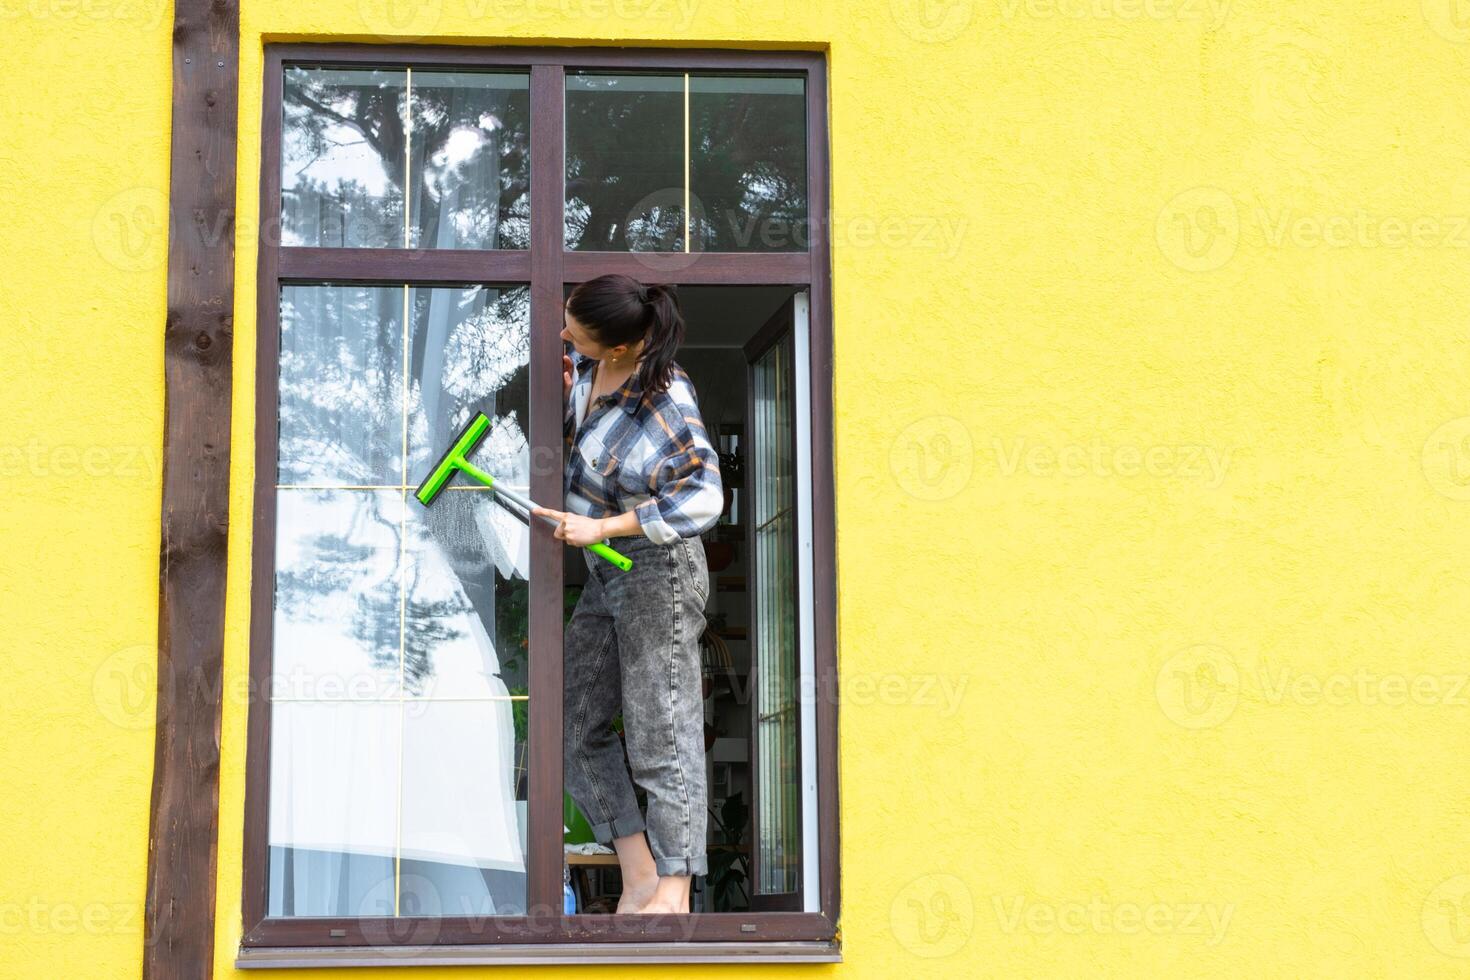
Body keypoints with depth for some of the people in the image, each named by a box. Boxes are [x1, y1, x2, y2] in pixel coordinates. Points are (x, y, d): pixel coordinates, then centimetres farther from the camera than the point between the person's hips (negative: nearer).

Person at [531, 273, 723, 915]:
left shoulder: (664, 404, -23)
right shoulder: (591, 365, 1)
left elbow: (703, 498, -25)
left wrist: (601, 526, -24)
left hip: (660, 573, -9)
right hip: (606, 575, 9)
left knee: (660, 740, -4)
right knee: (577, 730, 8)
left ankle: (672, 896, 4)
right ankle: (639, 880, 13)